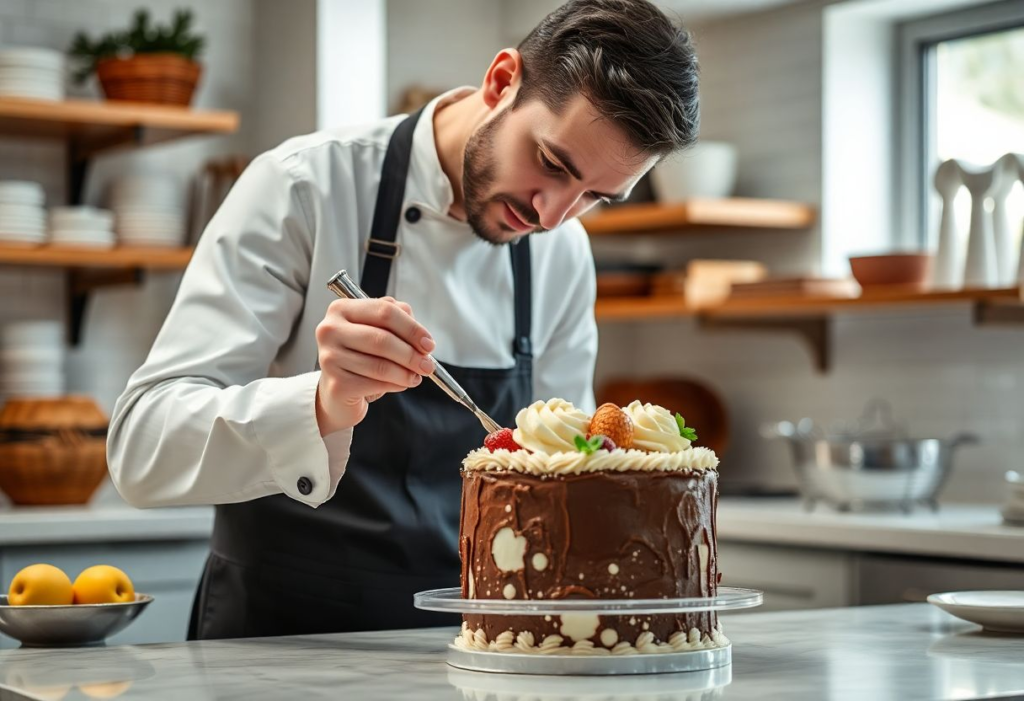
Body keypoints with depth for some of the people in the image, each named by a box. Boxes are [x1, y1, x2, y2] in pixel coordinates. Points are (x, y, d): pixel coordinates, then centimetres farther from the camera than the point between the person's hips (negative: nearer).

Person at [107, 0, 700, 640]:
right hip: (281, 633, -3)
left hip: (464, 644, 3)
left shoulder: (566, 257, 3)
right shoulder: (305, 188, -12)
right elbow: (142, 448, -19)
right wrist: (321, 407, -34)